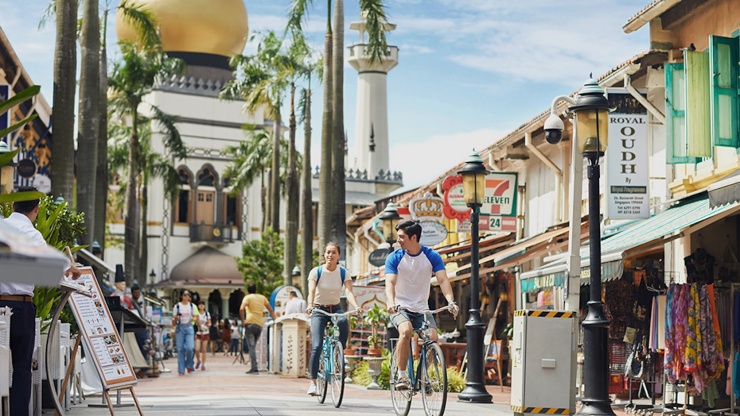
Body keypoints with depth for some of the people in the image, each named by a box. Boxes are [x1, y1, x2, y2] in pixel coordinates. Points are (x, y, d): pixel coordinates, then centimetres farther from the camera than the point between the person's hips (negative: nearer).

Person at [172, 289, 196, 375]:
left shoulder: (192, 306, 8)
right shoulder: (177, 306, 2)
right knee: (180, 349, -3)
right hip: (180, 328, -1)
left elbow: (195, 317, 14)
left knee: (190, 347, -15)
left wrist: (194, 319, -9)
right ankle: (181, 370, 2)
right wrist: (175, 319, -19)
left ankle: (189, 365, 9)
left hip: (189, 327, 1)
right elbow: (173, 322, 4)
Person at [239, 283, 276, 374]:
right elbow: (271, 310, 18)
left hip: (250, 323, -5)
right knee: (253, 346, 16)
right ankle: (254, 367, 12)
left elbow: (241, 309, -15)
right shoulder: (262, 297, 17)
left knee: (251, 346, -6)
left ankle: (254, 367, -16)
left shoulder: (247, 297, 2)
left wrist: (243, 321, -8)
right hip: (260, 324, 5)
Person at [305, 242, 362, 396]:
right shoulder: (316, 272, -6)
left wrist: (356, 307, -36)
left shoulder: (343, 273, -2)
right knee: (316, 346, -18)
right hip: (318, 310, -1)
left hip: (335, 308, 1)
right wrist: (310, 306, -41)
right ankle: (312, 382, -12)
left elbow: (349, 292, -16)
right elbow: (311, 291, -20)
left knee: (343, 321, -35)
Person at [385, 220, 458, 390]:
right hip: (400, 308, -2)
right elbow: (390, 282, -17)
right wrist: (391, 303, -37)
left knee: (433, 338, -21)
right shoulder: (394, 258, -5)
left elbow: (443, 280, -12)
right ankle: (401, 375, -20)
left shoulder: (432, 256, -2)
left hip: (422, 308, 2)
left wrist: (451, 301, -30)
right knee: (406, 331, -32)